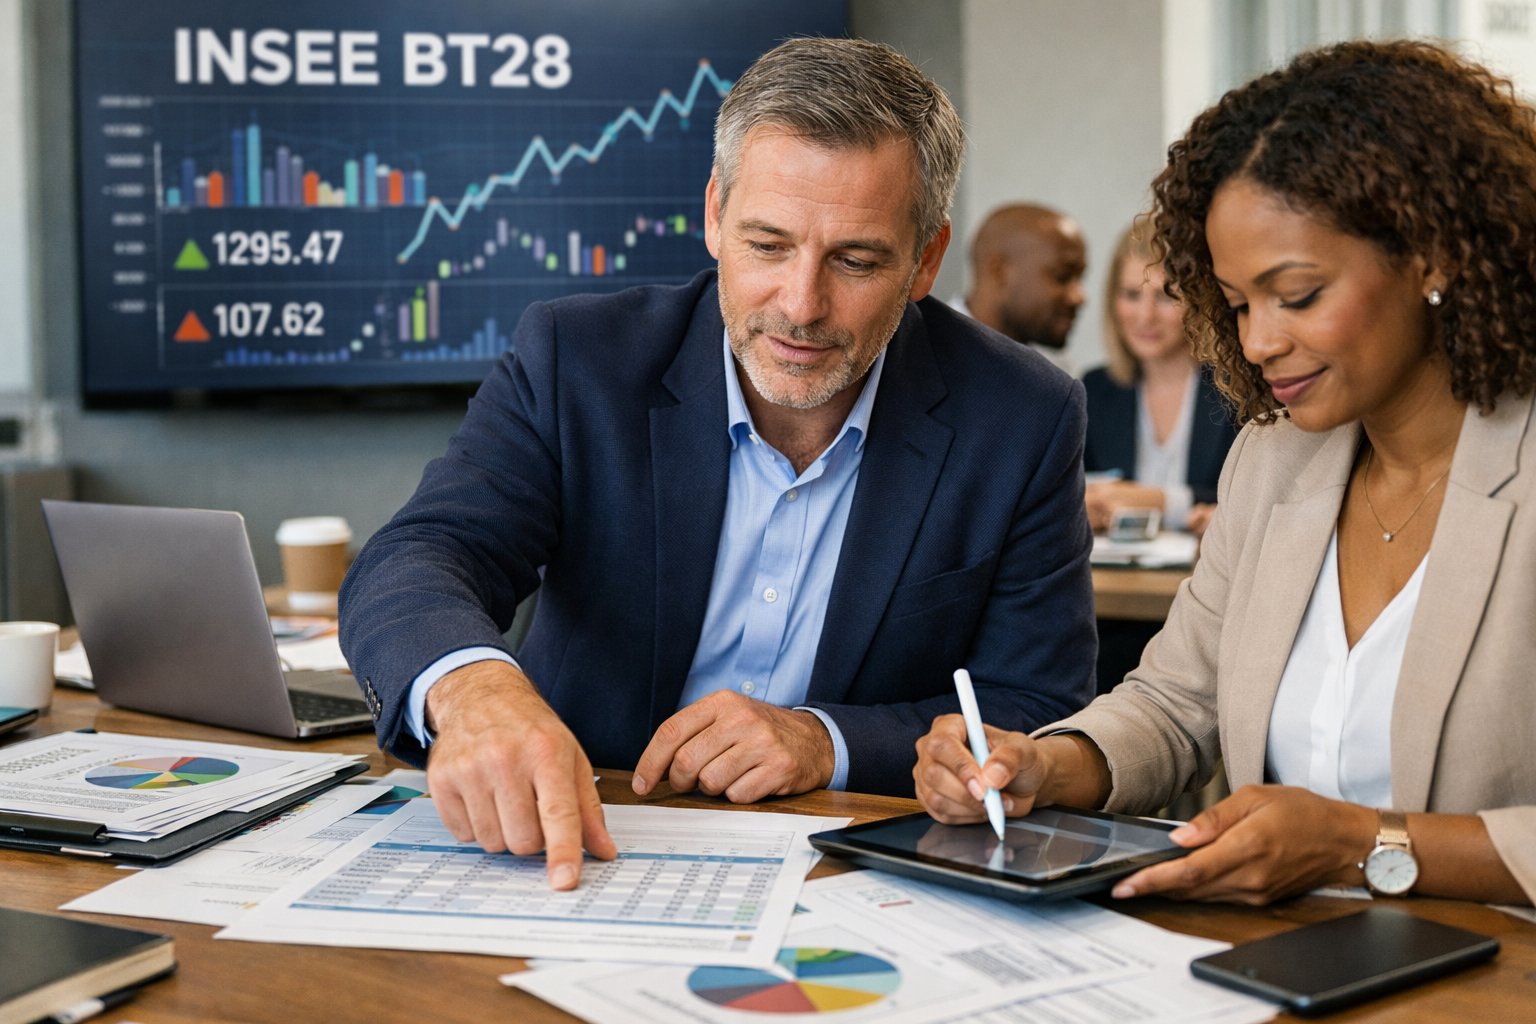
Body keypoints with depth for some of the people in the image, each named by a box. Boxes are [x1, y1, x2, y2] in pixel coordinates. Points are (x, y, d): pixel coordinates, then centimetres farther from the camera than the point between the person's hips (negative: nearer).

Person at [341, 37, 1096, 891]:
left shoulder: (1021, 422, -5)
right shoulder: (578, 361, -5)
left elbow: (1044, 718, -3)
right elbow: (415, 562, -16)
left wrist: (827, 741, -20)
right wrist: (474, 686, -40)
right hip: (577, 857, 1)